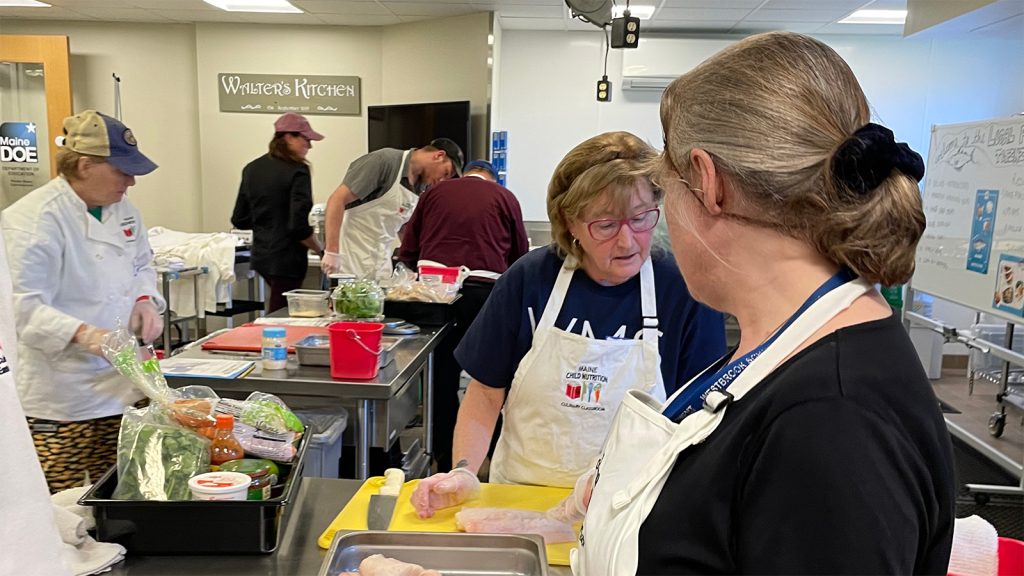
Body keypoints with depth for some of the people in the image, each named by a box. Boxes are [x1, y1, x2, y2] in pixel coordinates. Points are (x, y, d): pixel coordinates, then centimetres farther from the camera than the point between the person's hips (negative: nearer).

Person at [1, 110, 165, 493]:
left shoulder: (121, 208, 8)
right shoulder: (33, 220, -17)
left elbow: (141, 264, 21)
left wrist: (145, 299, 0)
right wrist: (83, 334, -35)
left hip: (123, 386, 7)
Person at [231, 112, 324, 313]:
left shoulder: (252, 169, 7)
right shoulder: (297, 172, -14)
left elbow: (240, 220, 10)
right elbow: (299, 227, -20)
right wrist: (321, 250, -5)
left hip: (261, 256, 8)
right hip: (287, 259, -8)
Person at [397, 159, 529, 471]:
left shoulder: (434, 193, 16)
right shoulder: (504, 197, 12)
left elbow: (407, 252, 17)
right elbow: (520, 255, 17)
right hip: (484, 290, -1)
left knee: (441, 378, 9)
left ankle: (446, 461, 16)